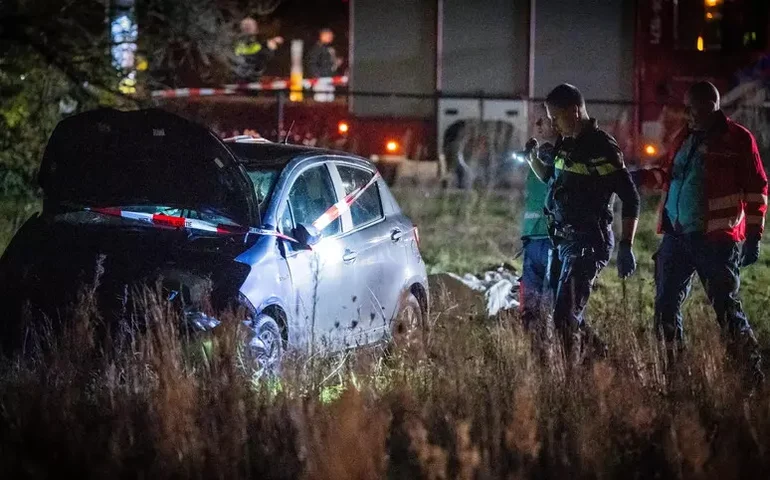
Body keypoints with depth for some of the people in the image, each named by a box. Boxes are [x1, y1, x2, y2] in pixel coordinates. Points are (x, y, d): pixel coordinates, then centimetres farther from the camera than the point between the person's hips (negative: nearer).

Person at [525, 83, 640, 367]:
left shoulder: (602, 148, -14)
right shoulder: (567, 144, 12)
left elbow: (630, 198, -15)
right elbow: (551, 179, 30)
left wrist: (626, 247, -19)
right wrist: (532, 158, 11)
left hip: (588, 242, -9)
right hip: (566, 239, 9)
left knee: (565, 315, -13)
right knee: (572, 315, 14)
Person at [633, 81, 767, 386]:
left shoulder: (738, 140, -5)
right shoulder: (685, 138, 15)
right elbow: (668, 174, 27)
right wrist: (642, 177, 7)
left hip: (716, 240, -7)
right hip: (677, 236, 7)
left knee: (727, 308, -6)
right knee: (666, 305, 7)